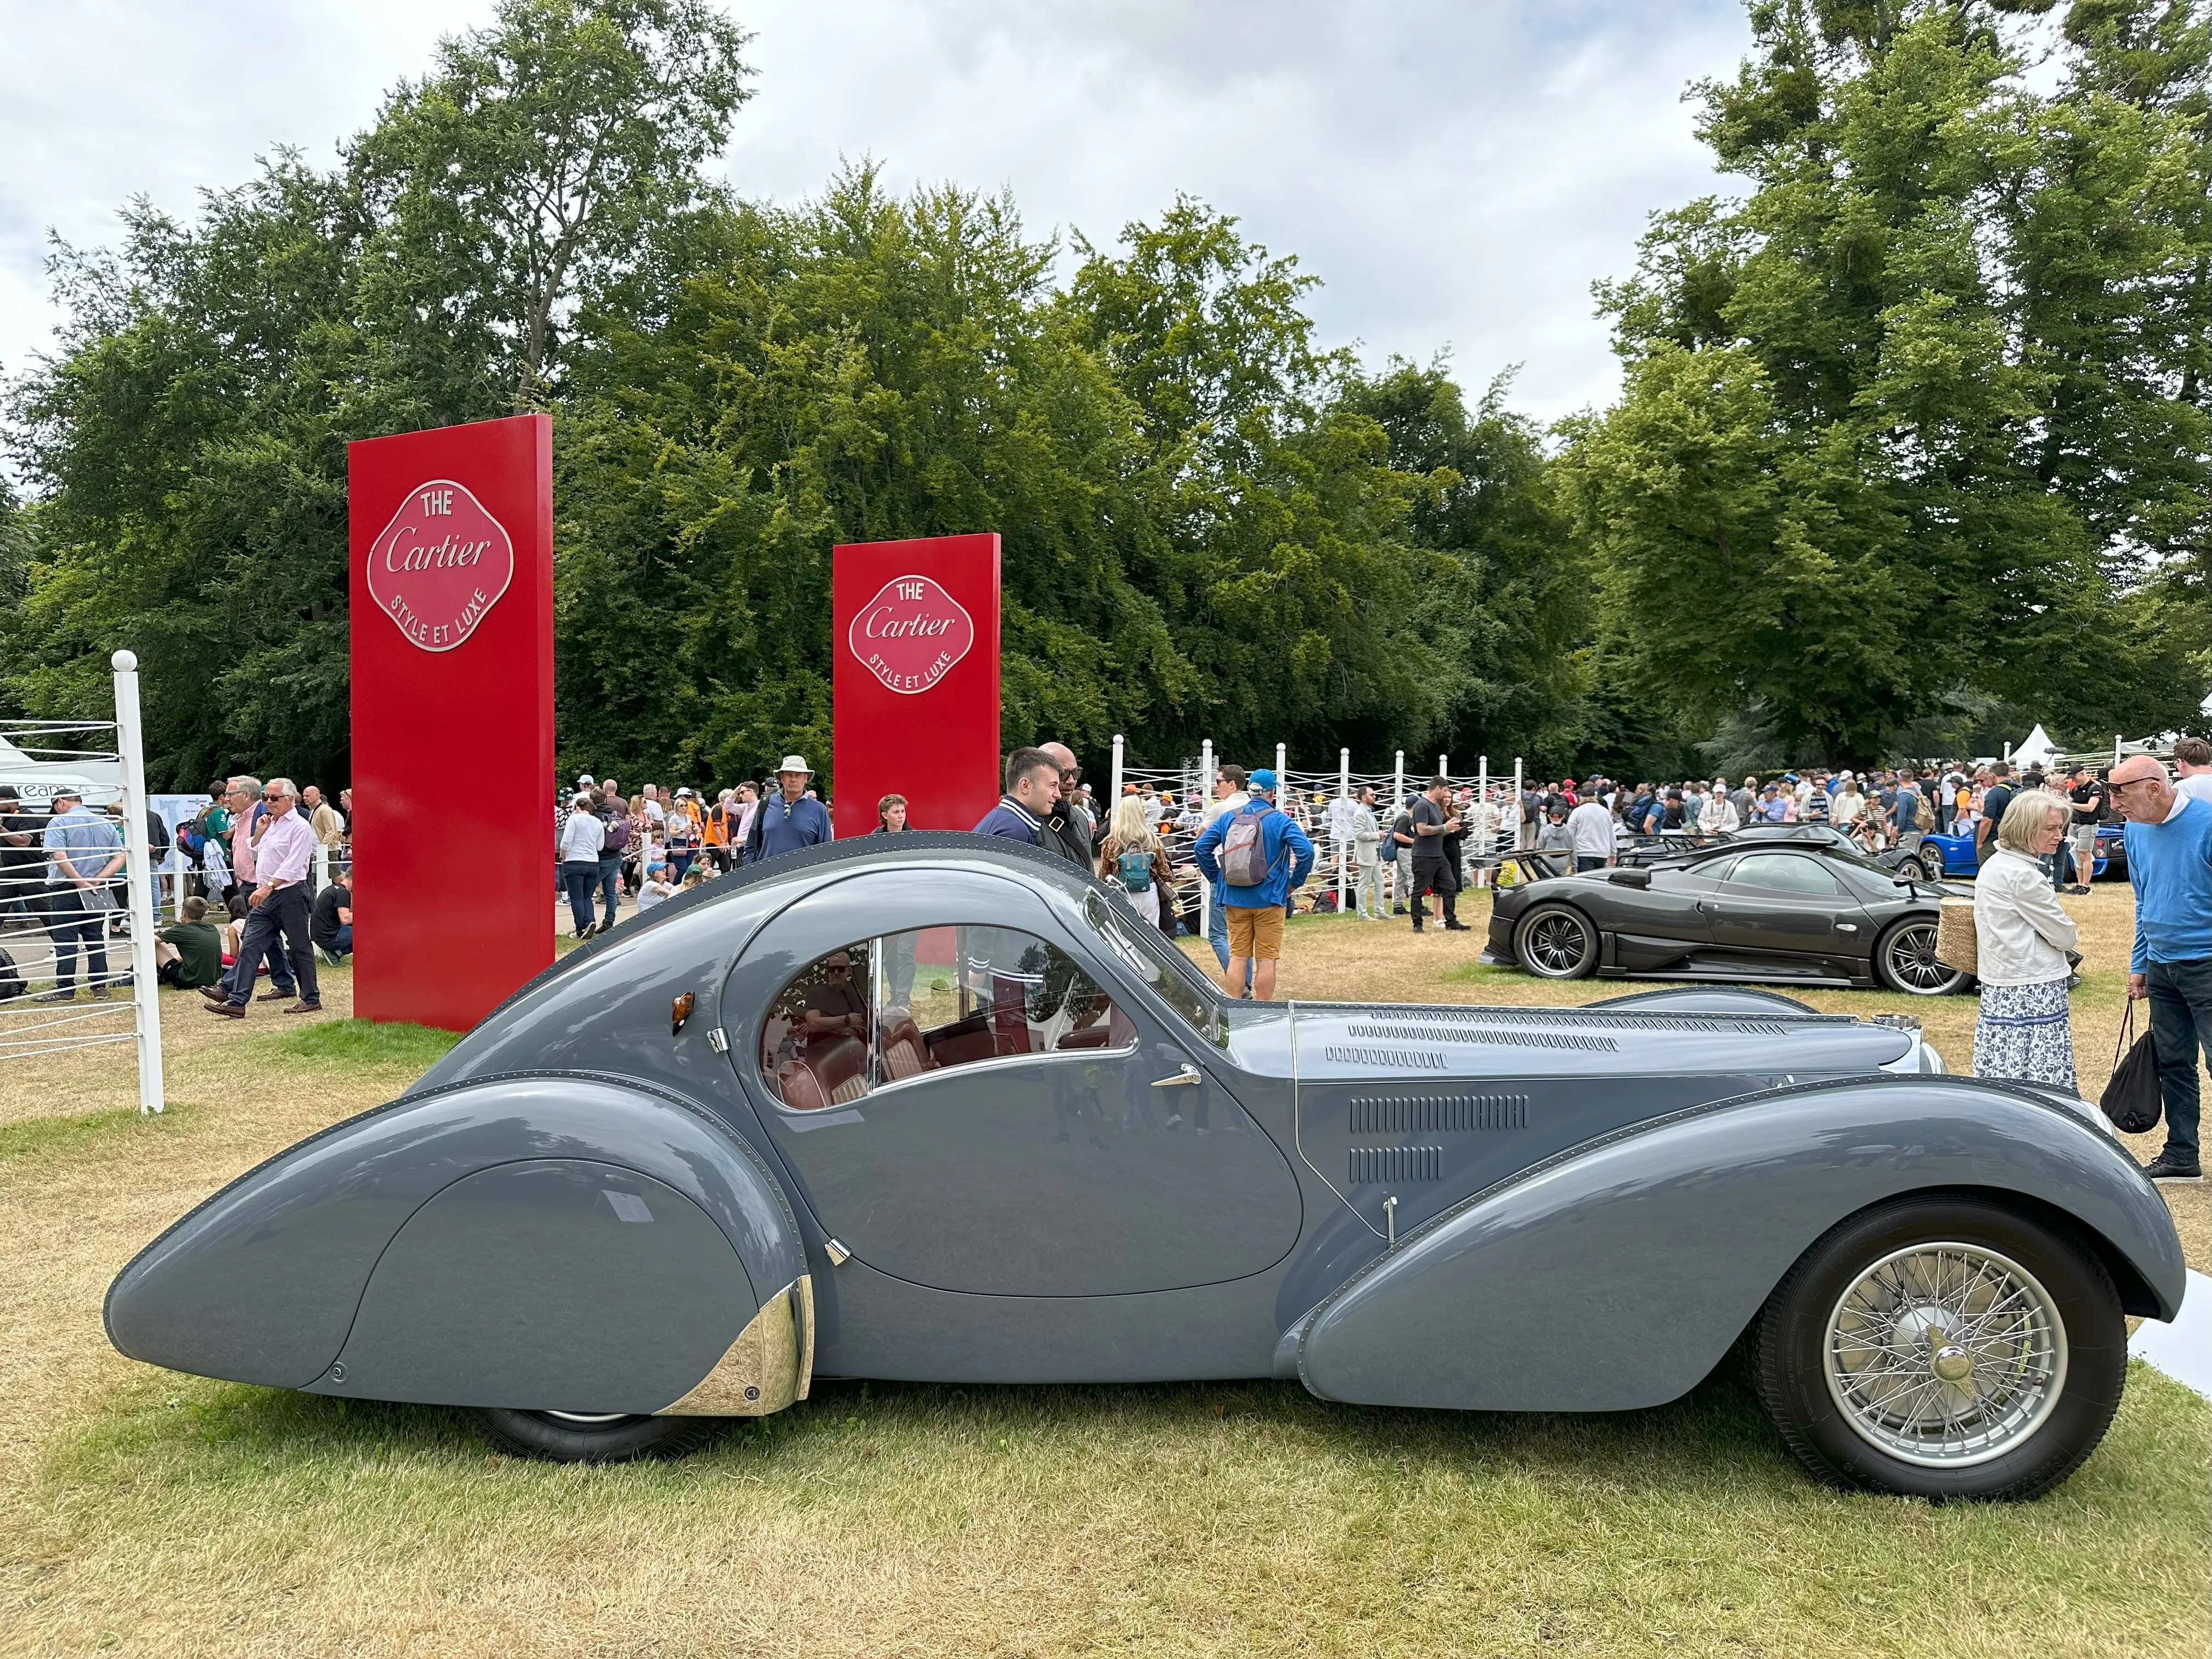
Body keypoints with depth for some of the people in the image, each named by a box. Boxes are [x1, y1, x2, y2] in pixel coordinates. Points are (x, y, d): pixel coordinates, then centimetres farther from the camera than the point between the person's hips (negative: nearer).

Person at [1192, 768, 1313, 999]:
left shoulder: (1228, 818, 4)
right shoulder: (1279, 820, -7)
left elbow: (1201, 847, 2)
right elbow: (1305, 851, -17)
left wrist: (1217, 878, 9)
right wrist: (1294, 883, -5)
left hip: (1235, 899, 4)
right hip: (1268, 900, -3)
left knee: (1237, 957, 10)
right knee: (1266, 960, 4)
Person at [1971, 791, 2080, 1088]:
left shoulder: (1995, 865, 14)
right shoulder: (2023, 875, -16)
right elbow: (2064, 936, -9)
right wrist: (2066, 934, 13)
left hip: (1998, 991, 10)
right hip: (2032, 993, -10)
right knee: (2044, 1090, -7)